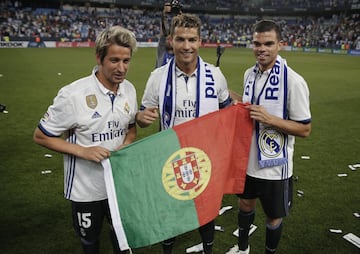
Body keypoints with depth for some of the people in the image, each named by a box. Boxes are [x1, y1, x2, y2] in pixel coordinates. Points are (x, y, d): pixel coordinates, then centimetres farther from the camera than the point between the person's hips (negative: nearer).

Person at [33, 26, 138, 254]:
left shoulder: (129, 89, -4)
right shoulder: (73, 95, -22)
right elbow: (41, 136, -12)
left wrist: (127, 144, -11)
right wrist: (83, 151, -23)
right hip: (86, 189, -4)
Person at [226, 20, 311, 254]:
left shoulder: (294, 81, -19)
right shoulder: (249, 74, 2)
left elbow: (305, 129, -16)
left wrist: (270, 119, -26)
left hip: (275, 166, -6)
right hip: (249, 159, 6)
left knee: (274, 216, 14)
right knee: (246, 203, 24)